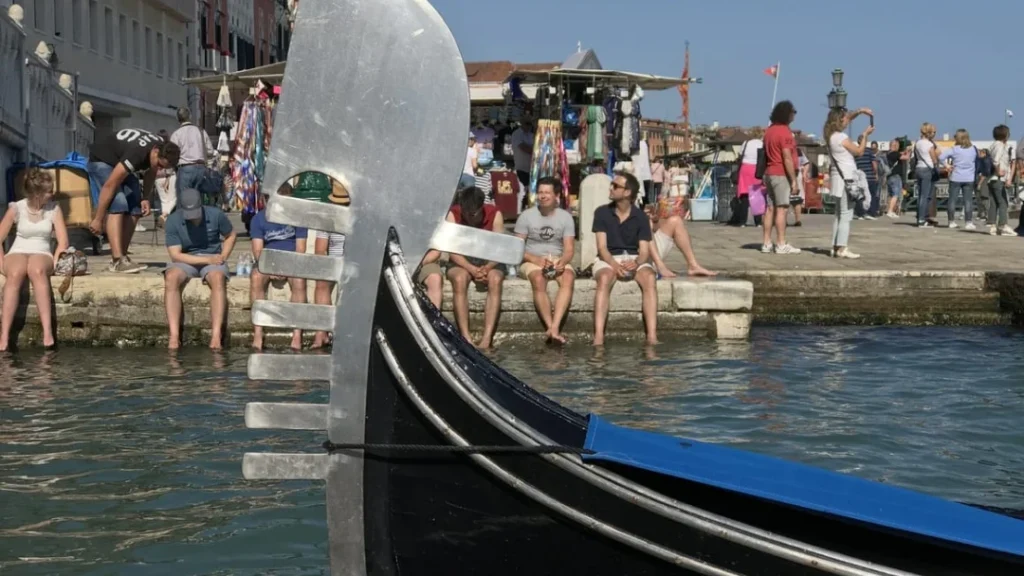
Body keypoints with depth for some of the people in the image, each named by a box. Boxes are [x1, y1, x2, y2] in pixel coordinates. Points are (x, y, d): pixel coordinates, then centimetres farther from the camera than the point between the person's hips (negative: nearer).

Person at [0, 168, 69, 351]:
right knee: (15, 274, -37)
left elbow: (63, 242, -2)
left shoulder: (54, 209, 1)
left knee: (37, 271, -38)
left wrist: (53, 264, -16)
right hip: (17, 253, 0)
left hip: (42, 254, 0)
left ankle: (48, 332, -47)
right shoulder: (16, 209, -1)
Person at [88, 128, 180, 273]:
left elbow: (151, 171, 6)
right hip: (101, 161, -8)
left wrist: (145, 198, -5)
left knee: (135, 209, -3)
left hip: (119, 162, 8)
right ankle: (117, 260, -31)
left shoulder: (163, 149, -17)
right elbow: (109, 185, -35)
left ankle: (121, 257, 3)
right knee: (117, 205, -25)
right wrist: (98, 219, -30)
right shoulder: (136, 155, -40)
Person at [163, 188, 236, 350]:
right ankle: (174, 335, -35)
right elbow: (175, 255, -12)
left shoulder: (216, 215, -6)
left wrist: (223, 257, -4)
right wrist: (207, 260, -19)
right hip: (185, 260, 0)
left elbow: (230, 236, 13)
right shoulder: (173, 221, -9)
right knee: (171, 278, -33)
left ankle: (216, 335, -41)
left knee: (218, 278, -35)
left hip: (213, 258, 0)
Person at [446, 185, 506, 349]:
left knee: (495, 280, -33)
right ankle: (466, 337, -38)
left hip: (489, 262, 0)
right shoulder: (453, 214, -11)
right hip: (462, 262, 0)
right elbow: (452, 250, -16)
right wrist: (472, 269, -31)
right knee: (459, 279, -35)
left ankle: (487, 338, -39)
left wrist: (487, 268, -33)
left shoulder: (494, 214, -11)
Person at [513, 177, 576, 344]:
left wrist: (562, 261, -22)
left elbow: (569, 249, 1)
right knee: (538, 279, -36)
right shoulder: (526, 216, 1)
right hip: (532, 261, -1)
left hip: (558, 260, 2)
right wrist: (536, 260, -20)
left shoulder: (566, 217, 6)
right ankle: (551, 327, -39)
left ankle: (555, 327, -44)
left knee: (568, 278, -32)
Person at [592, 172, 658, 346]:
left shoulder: (640, 217, 1)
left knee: (649, 278, -32)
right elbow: (602, 247, -6)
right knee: (604, 278, -36)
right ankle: (598, 336, -45)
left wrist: (636, 263, -28)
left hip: (634, 259, 1)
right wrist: (615, 265, -25)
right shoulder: (602, 213, 0)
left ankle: (652, 336, -40)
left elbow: (644, 251, -4)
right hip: (609, 259, -1)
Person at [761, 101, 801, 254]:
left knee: (770, 208, 9)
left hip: (769, 173, 9)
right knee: (782, 208, -7)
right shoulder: (784, 132, -13)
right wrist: (793, 179, -14)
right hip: (781, 174, -9)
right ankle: (781, 244, -7)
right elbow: (787, 158, -17)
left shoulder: (769, 130, 14)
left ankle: (767, 243, 10)